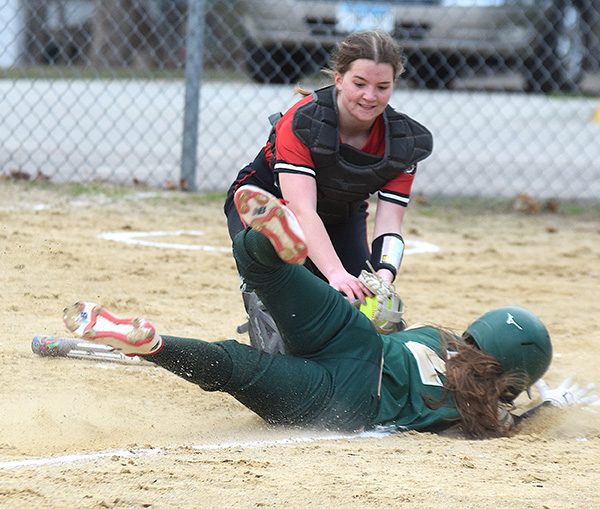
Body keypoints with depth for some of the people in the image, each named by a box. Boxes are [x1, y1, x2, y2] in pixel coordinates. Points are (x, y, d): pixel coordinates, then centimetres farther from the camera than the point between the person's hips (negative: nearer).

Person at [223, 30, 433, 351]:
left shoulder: (405, 141, -21)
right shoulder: (302, 123, -34)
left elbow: (389, 225, -26)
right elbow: (302, 211, -44)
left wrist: (383, 278, -49)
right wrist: (336, 274, -61)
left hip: (341, 218, 5)